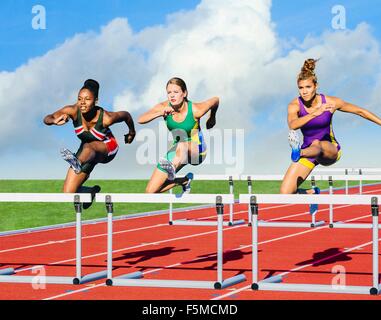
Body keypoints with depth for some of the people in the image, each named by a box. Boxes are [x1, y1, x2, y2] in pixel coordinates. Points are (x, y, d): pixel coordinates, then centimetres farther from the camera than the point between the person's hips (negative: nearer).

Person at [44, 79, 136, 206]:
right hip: (87, 150, 4)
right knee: (68, 195, -6)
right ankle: (92, 192, 28)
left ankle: (77, 163, -78)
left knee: (88, 147, -43)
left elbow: (126, 115, -9)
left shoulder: (106, 118, -29)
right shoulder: (73, 111, -23)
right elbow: (46, 119, -28)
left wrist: (131, 133, 10)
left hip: (107, 149, -4)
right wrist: (55, 121, -52)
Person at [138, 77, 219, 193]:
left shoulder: (195, 110, -21)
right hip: (177, 153, 4)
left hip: (197, 151, -4)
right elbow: (140, 120, -25)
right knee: (150, 192, -6)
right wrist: (160, 113, -40)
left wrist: (212, 118, 15)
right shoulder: (164, 107, -14)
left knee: (183, 144, -42)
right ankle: (184, 181, 12)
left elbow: (216, 100, -2)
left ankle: (172, 168, -66)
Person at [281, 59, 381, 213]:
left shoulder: (330, 102, -13)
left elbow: (360, 111, -1)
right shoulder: (294, 106, -13)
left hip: (330, 150, -2)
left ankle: (298, 153, -73)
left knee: (317, 144, -40)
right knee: (285, 193, -10)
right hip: (308, 151, 2)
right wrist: (315, 113, -45)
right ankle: (312, 193, 21)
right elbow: (292, 125, -34)